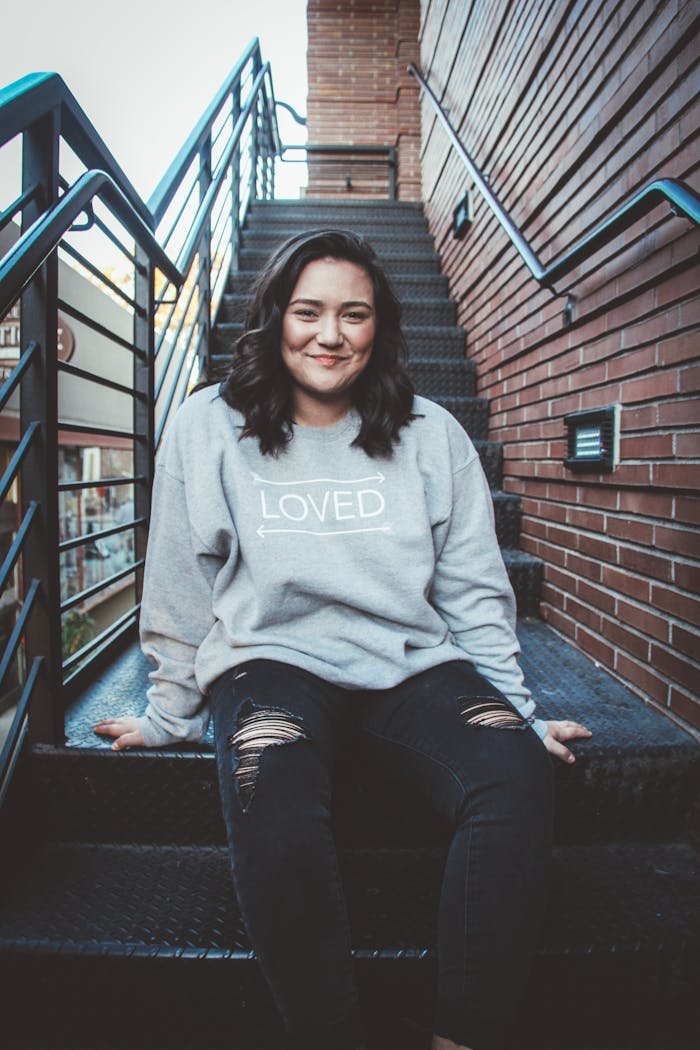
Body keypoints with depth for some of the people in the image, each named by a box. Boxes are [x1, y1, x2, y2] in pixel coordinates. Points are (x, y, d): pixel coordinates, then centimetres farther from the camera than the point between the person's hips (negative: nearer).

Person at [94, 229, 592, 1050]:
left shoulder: (432, 436, 9)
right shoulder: (209, 428, 5)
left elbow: (474, 591, 11)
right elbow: (180, 590, 10)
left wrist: (516, 709, 7)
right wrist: (169, 714, 13)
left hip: (412, 664, 2)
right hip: (270, 659, -1)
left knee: (518, 775, -27)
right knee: (274, 808, -33)